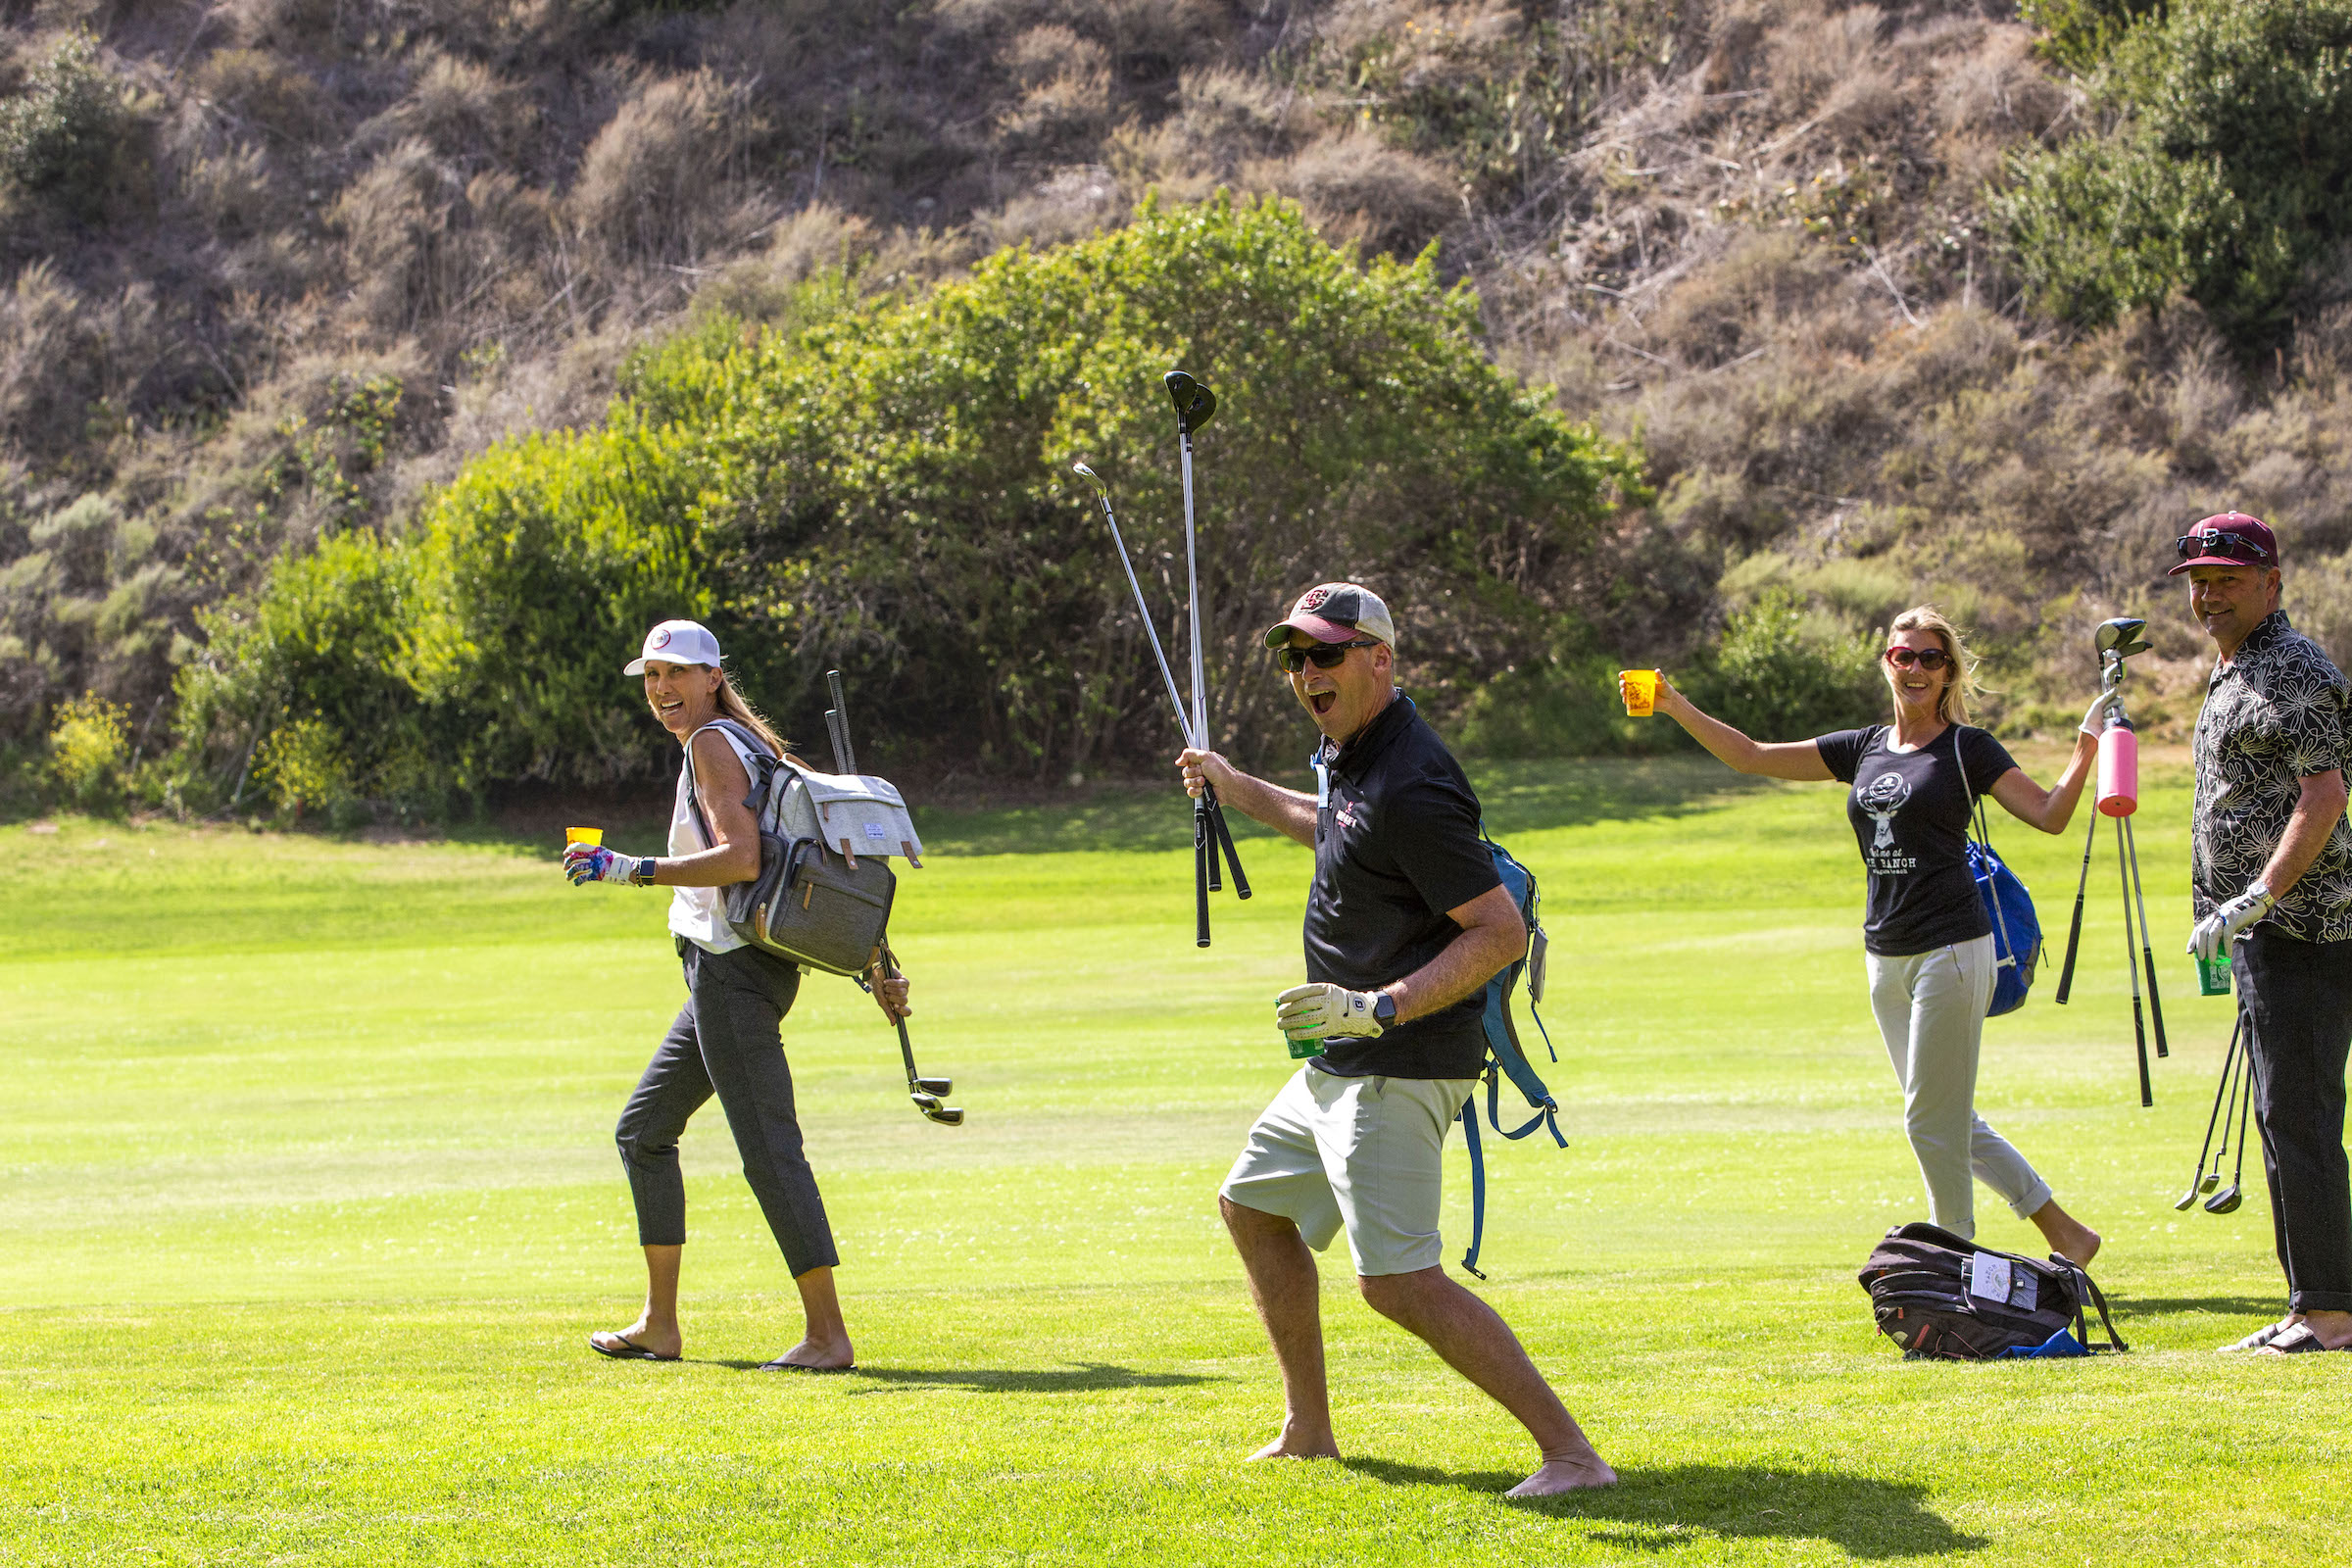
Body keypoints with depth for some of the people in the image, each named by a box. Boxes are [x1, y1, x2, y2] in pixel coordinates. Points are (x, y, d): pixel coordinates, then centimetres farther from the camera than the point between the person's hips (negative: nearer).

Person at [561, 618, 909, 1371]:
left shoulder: (711, 745, -9)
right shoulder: (747, 744, 19)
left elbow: (741, 858, -24)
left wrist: (630, 869, -23)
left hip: (732, 968, -11)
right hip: (728, 970, 11)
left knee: (768, 1149, -13)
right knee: (643, 1129, 18)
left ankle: (828, 1334, -15)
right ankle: (659, 1326, 22)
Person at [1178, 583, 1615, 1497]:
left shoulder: (1410, 786, -23)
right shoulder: (1349, 753, 9)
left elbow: (1503, 932, -26)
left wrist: (1379, 1009, -32)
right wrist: (1242, 794, 34)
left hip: (1397, 1070, -11)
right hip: (1340, 1064, 11)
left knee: (1398, 1281, -19)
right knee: (1252, 1207, 24)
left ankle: (1571, 1453, -21)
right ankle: (1308, 1434, 32)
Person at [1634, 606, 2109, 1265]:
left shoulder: (1967, 748, -2)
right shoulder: (1866, 748, 13)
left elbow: (2049, 815, -8)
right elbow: (1753, 757, 15)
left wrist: (2087, 747, -21)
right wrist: (1679, 708, 8)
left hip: (1950, 950, -7)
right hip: (1886, 957, 7)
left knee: (1932, 1120, -7)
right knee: (1951, 1123, 11)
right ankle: (2063, 1231, 19)